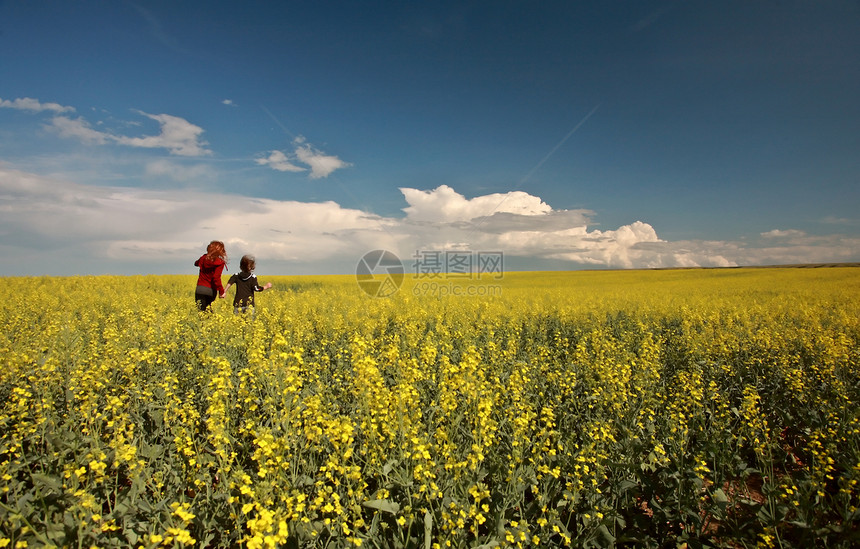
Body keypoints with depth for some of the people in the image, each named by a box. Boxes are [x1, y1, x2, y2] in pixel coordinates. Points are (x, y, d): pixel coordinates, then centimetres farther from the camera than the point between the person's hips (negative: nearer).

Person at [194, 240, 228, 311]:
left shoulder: (203, 258, 6)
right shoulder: (220, 263, -9)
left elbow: (196, 263, 30)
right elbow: (216, 278, -17)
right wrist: (221, 291, -15)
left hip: (201, 288, 2)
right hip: (211, 290, -2)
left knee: (200, 311, 0)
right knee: (208, 311, 9)